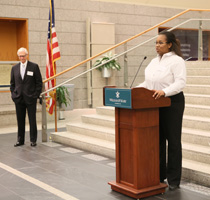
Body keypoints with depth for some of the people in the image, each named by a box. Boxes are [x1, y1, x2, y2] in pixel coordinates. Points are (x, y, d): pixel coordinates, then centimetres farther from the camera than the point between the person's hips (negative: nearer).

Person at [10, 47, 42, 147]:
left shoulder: (34, 66, 0)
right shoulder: (14, 68, 10)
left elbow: (39, 82, 0)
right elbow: (12, 83, 15)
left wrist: (36, 95, -7)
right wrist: (13, 95, 4)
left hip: (30, 98, -3)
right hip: (18, 98, 3)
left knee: (32, 120, 2)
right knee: (20, 120, 8)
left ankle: (33, 140, 12)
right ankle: (20, 140, 17)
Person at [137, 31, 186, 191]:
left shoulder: (177, 61, -10)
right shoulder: (154, 62, 15)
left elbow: (180, 83, -22)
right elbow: (147, 83, 19)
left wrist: (164, 91, -36)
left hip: (172, 103, -7)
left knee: (173, 140, 0)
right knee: (157, 139, 11)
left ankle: (174, 180, 9)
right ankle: (159, 175, 23)